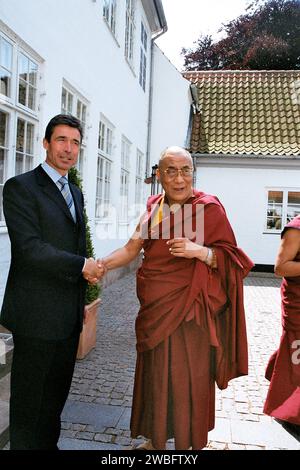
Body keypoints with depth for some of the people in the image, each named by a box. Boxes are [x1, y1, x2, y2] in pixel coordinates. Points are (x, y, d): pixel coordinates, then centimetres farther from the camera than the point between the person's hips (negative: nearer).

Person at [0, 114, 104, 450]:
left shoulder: (75, 193, 14)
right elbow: (30, 248, -20)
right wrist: (83, 266, -16)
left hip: (69, 316, 8)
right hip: (37, 314, -7)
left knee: (57, 393, 21)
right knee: (29, 398, 9)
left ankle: (49, 444, 38)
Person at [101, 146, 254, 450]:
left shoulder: (209, 208, -9)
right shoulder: (153, 207, 6)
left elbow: (230, 257, -9)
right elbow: (132, 248, 6)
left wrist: (199, 251, -27)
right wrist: (100, 265, -9)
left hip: (189, 311, -5)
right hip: (155, 310, 5)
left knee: (186, 378, 5)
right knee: (154, 376, 15)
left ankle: (187, 442, 28)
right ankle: (154, 439, 36)